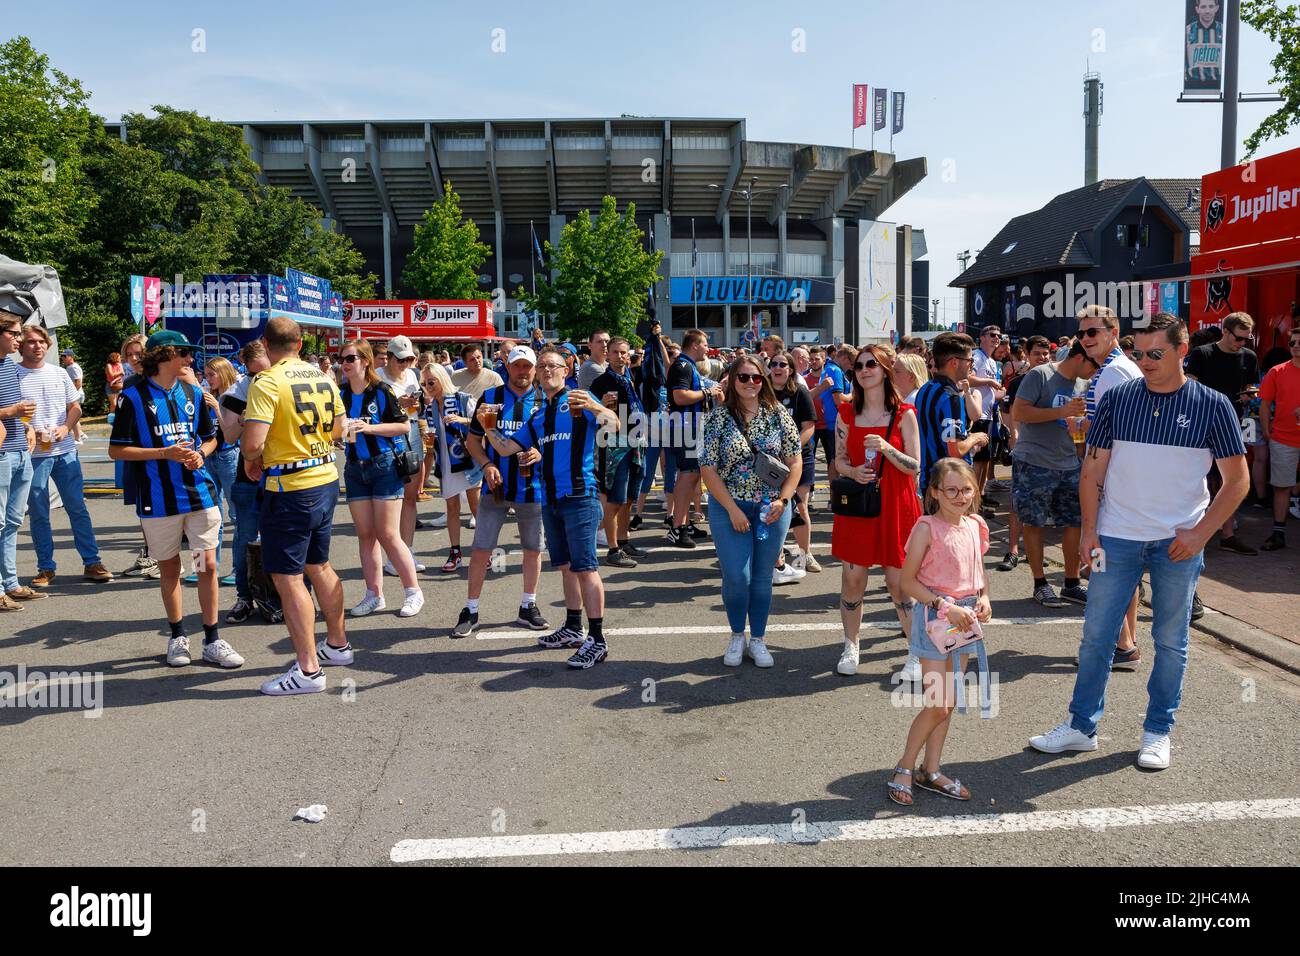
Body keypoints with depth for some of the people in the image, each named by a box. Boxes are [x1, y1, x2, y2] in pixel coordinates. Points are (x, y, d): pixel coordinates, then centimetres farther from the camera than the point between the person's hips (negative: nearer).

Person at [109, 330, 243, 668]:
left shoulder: (193, 393, 8)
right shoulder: (134, 397, -5)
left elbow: (210, 438, 18)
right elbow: (116, 450, -5)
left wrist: (200, 454, -4)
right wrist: (164, 453, -16)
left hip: (200, 494, 3)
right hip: (158, 500, -3)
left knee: (207, 566, 1)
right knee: (169, 569, 11)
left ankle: (212, 640, 11)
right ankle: (178, 637, 26)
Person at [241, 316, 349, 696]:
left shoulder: (267, 383, -16)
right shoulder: (322, 377, 6)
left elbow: (253, 442, -23)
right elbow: (338, 429, 16)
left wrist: (251, 460, -2)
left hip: (291, 489, -8)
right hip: (327, 479, 8)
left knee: (287, 576, -1)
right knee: (318, 565, 21)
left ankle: (308, 669, 1)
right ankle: (337, 644, 33)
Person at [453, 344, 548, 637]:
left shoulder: (544, 401, 2)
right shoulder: (490, 397, 2)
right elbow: (473, 440, 6)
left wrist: (541, 453, -16)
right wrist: (487, 465, -10)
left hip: (532, 488, 1)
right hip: (495, 486, -1)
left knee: (533, 549, 10)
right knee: (481, 549, 0)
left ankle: (528, 607, 26)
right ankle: (471, 610, 12)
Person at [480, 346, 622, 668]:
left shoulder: (579, 400, -2)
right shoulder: (537, 416, 18)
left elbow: (614, 425, -18)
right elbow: (506, 448, 18)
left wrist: (596, 407, -39)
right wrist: (487, 426, 3)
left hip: (579, 496, -7)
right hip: (550, 498, 8)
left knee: (585, 567, -11)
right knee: (566, 566, 15)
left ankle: (597, 639, -8)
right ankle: (573, 629, 27)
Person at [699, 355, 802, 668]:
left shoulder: (779, 416, 1)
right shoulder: (718, 418, -5)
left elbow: (795, 462, 4)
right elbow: (708, 469, -6)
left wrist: (782, 500, -9)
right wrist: (733, 510, -11)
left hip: (772, 508, 2)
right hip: (729, 507, -2)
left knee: (762, 576, 8)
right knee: (737, 576, -5)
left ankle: (758, 640, 24)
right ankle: (737, 637, 19)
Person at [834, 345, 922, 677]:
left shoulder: (904, 414, -1)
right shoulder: (846, 414, 7)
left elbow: (915, 466, -4)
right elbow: (839, 460, 11)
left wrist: (886, 448, -20)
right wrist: (852, 471, -12)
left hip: (895, 505, -2)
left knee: (899, 581, -1)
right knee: (852, 578, 3)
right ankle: (850, 647, 21)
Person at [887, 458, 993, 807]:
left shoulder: (975, 526, 5)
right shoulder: (927, 528, -13)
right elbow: (908, 581, -13)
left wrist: (984, 598, 0)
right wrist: (945, 606, -20)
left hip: (965, 616, 6)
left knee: (948, 702, 12)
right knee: (937, 705, -6)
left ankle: (931, 771, 24)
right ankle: (903, 769, 11)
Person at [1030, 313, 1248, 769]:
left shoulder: (1211, 406, -3)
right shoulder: (1117, 399, -1)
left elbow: (1237, 480, 2)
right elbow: (1092, 471, 3)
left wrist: (1200, 534, -7)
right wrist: (1089, 531, -4)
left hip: (1178, 543, -1)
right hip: (1117, 538, 1)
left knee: (1171, 642, 10)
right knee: (1096, 636, 5)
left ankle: (1158, 731, 26)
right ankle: (1082, 726, 19)